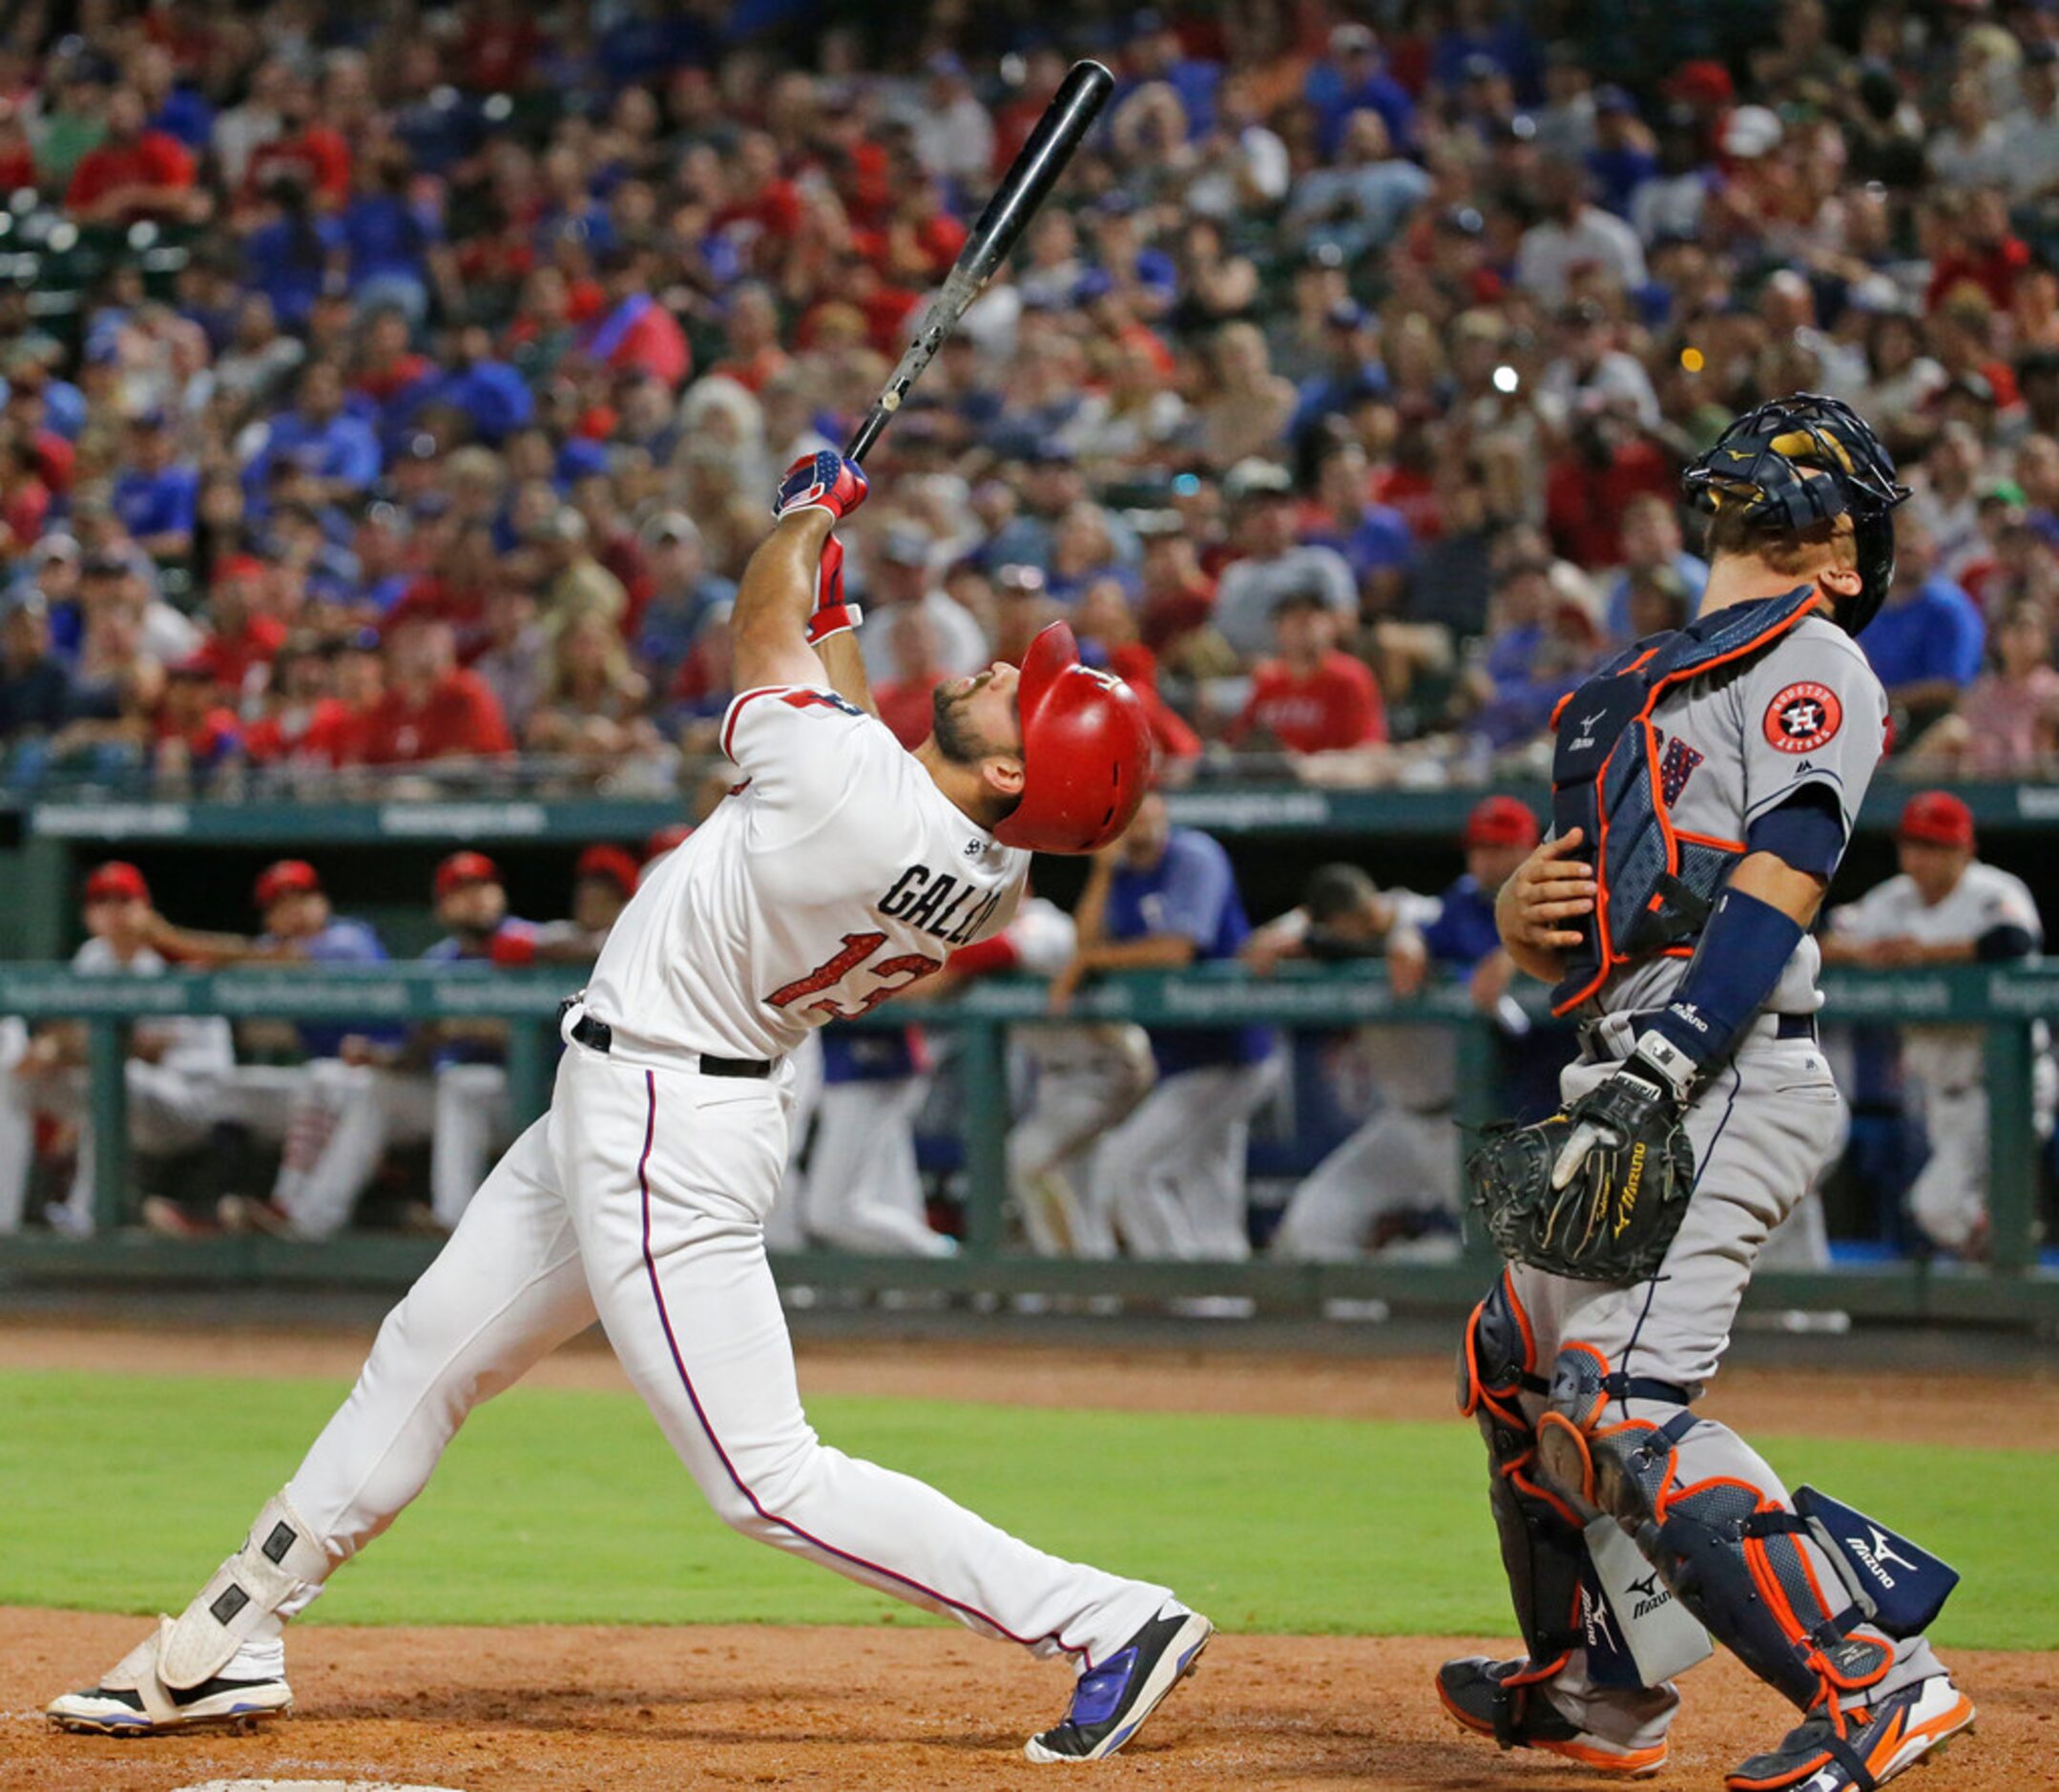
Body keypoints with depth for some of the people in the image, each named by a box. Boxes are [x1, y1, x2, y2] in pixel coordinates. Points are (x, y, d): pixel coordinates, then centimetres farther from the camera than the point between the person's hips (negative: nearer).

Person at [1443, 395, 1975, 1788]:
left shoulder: (1815, 663, -1)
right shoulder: (1638, 681, 26)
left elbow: (1776, 892, -14)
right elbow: (1563, 940, 25)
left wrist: (1650, 1074, -25)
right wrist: (1523, 907, -1)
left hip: (1725, 1083, -10)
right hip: (1635, 1080, 10)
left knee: (1620, 1405, -23)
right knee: (1519, 1365, 21)